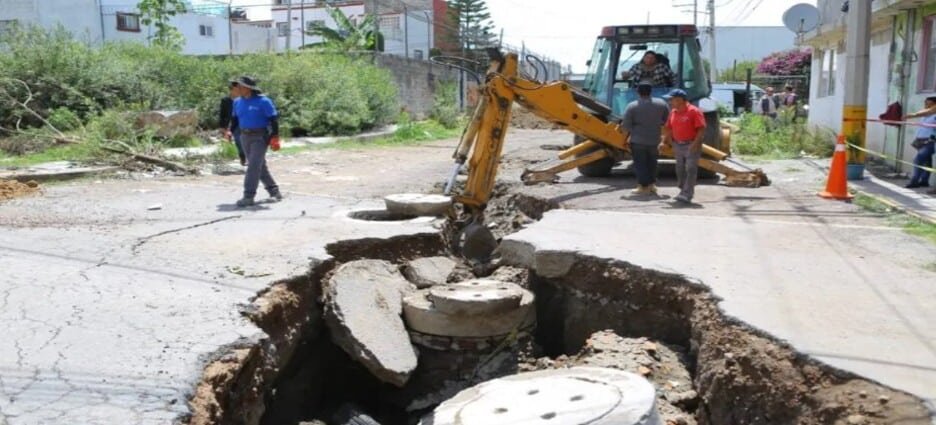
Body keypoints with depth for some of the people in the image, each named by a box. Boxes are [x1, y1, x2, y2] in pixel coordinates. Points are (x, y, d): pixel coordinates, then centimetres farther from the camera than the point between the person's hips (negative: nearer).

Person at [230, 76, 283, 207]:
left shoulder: (263, 101, -11)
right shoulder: (238, 102, 8)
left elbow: (274, 119, -11)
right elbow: (235, 119, 18)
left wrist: (275, 137, -17)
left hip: (260, 137, -7)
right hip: (245, 136, 7)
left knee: (254, 166, -12)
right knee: (260, 166, 13)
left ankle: (248, 197, -11)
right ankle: (273, 190, 26)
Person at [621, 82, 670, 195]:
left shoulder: (632, 106, -13)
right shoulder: (661, 104, -1)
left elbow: (626, 125, -13)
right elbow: (667, 120, 7)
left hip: (638, 140, -4)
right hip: (654, 140, 4)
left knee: (640, 163, 4)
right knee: (651, 163, 19)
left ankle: (644, 187, 3)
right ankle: (652, 185, 22)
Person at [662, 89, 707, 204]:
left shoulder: (694, 111, -11)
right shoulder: (673, 112, 11)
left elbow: (701, 129, -15)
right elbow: (669, 129, 18)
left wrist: (695, 144, -23)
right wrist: (664, 142, 8)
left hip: (691, 146, -7)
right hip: (678, 145, 7)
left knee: (690, 170, -9)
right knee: (680, 170, 12)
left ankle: (687, 195, -13)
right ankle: (683, 191, 26)